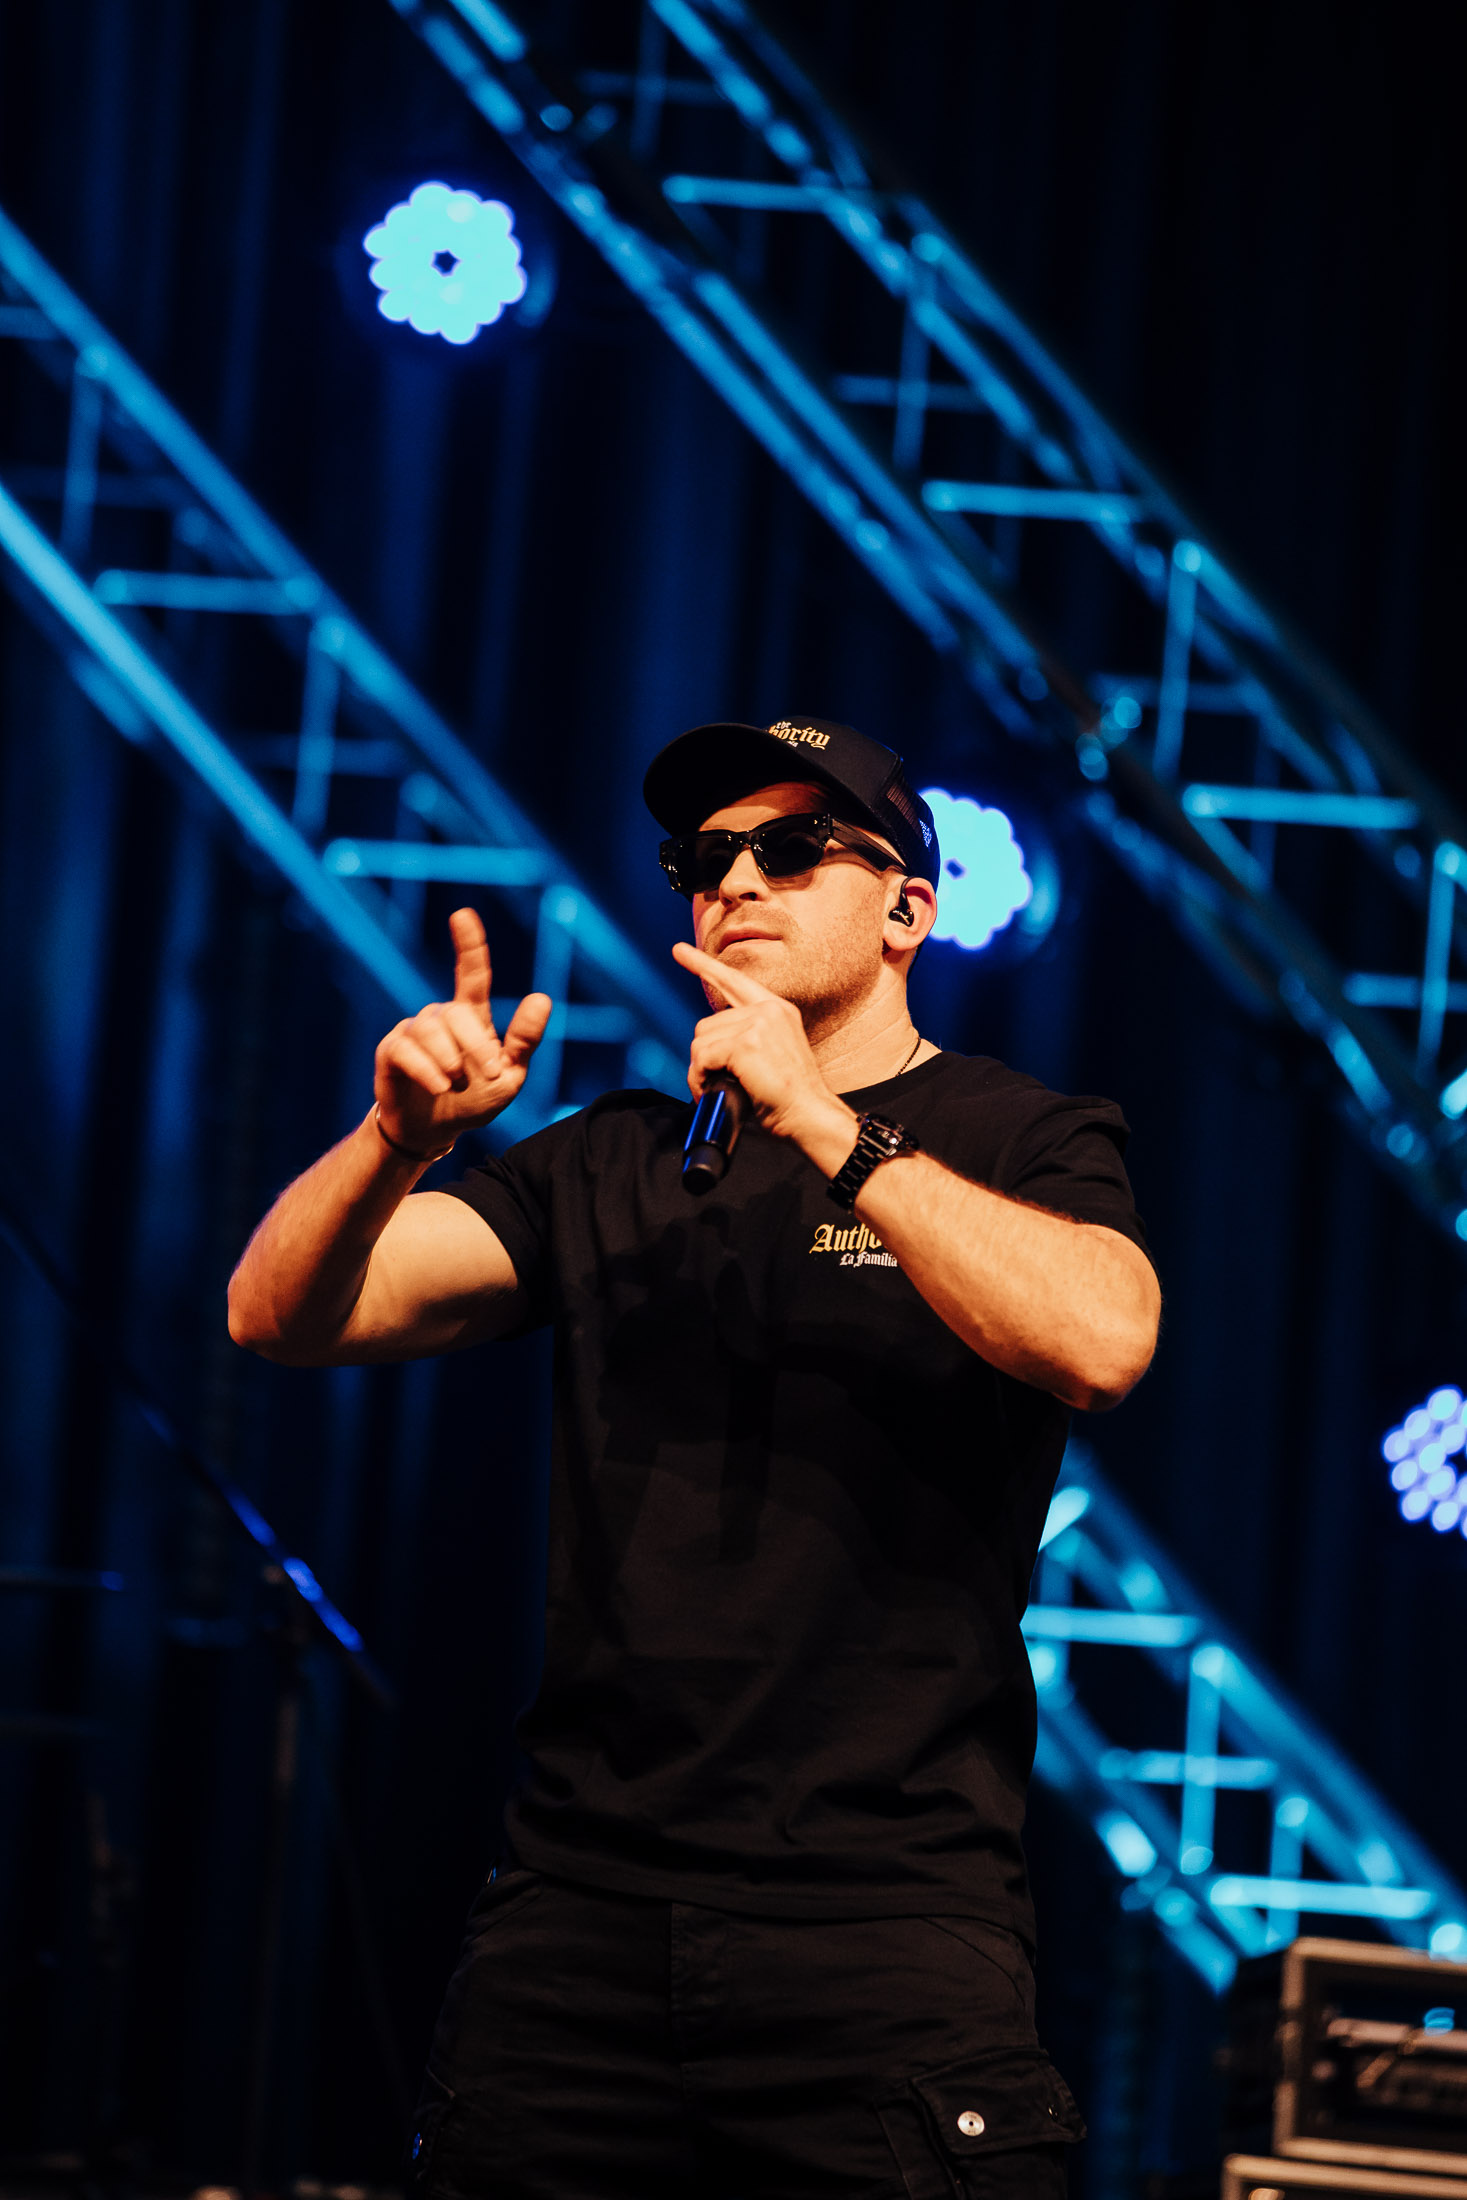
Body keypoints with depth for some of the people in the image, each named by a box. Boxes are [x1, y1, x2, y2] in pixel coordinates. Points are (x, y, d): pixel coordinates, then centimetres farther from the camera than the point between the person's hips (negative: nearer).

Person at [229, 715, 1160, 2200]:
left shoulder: (1024, 1144, 7)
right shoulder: (611, 1167, 16)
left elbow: (1102, 1340, -16)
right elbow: (282, 1314, 7)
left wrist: (824, 1127, -18)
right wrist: (398, 1139, -14)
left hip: (887, 1925, -3)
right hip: (578, 1905, 3)